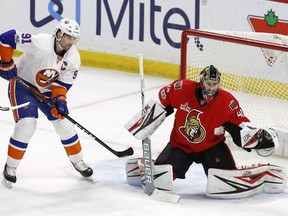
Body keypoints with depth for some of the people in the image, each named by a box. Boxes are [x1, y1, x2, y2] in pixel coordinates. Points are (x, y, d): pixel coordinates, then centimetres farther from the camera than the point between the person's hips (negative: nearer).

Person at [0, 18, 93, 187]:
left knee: (64, 123, 5)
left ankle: (77, 160, 26)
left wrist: (60, 100, -24)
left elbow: (62, 83, -6)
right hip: (23, 84, -6)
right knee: (26, 125, -18)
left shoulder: (74, 59, -13)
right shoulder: (40, 43, -32)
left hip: (47, 89, 6)